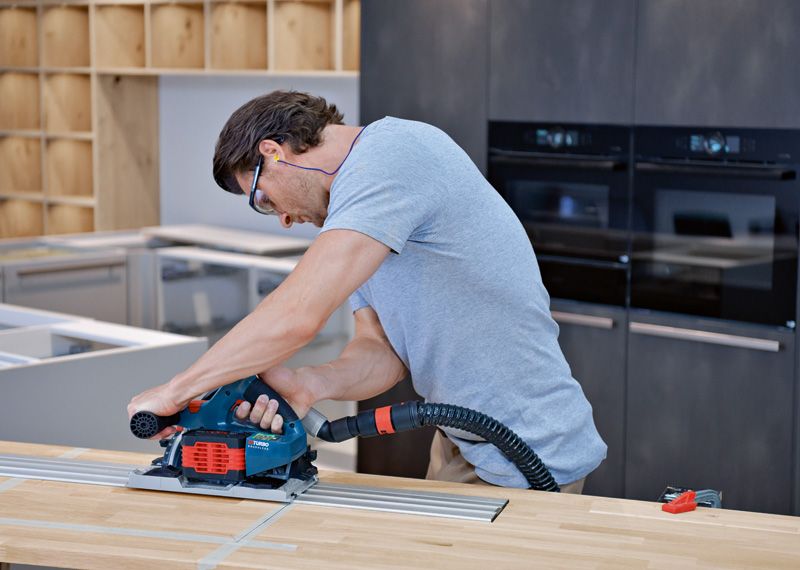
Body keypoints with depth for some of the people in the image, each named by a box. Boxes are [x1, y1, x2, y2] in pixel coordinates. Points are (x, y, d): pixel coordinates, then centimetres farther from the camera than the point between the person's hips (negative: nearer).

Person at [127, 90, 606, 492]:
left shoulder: (391, 150, -21)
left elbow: (299, 315, -29)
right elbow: (382, 350, 6)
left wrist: (175, 391, -18)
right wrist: (310, 384, -16)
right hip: (461, 446, 9)